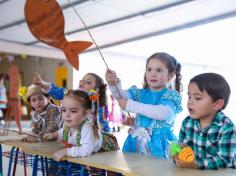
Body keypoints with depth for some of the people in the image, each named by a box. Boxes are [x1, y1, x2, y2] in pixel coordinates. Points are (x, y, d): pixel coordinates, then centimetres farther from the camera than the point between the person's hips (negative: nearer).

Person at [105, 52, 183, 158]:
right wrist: (114, 84, -27)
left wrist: (131, 105, -20)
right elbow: (121, 96, -6)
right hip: (136, 142, 4)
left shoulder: (171, 96, -2)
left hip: (159, 144, -3)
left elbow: (165, 114, -20)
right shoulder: (140, 94, 10)